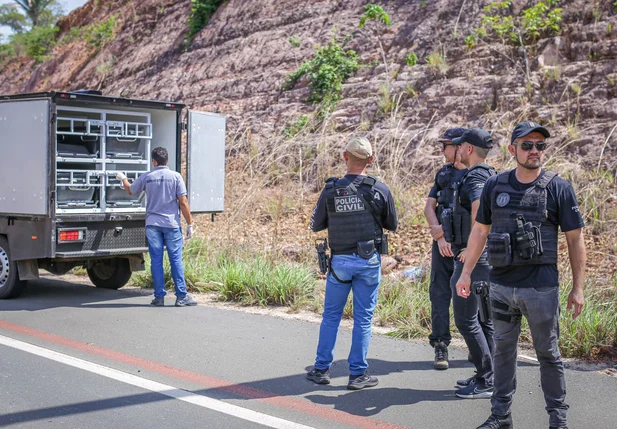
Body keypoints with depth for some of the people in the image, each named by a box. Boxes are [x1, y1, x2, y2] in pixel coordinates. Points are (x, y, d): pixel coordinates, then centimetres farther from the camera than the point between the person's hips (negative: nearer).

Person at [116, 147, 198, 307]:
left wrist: (123, 178, 41)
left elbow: (130, 190, 21)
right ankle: (181, 296, 0)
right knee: (176, 260, 1)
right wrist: (189, 224, -1)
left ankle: (159, 297, 7)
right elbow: (183, 203, -7)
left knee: (156, 260, 6)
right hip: (171, 223, -2)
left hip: (152, 223, 2)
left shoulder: (146, 177, 3)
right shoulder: (175, 176, -4)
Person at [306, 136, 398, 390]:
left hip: (339, 261, 1)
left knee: (331, 315, 13)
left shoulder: (330, 191, -5)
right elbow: (392, 225, 6)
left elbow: (315, 225, 5)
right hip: (369, 260, -1)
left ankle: (321, 369, 17)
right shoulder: (380, 190, -7)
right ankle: (358, 374, 10)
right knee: (363, 317, 6)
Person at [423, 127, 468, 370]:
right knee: (440, 293, 0)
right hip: (442, 242, 5)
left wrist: (444, 228, -11)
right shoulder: (443, 173, 15)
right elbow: (429, 207, 10)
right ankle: (441, 347, 3)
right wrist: (439, 235, -5)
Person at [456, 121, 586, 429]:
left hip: (541, 288, -3)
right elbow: (480, 231, 12)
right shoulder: (495, 186, 4)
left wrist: (578, 288, -5)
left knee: (548, 354, 7)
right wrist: (466, 273, 11)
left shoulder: (558, 189, -5)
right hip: (501, 286, 3)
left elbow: (575, 240, -2)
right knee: (503, 350, 12)